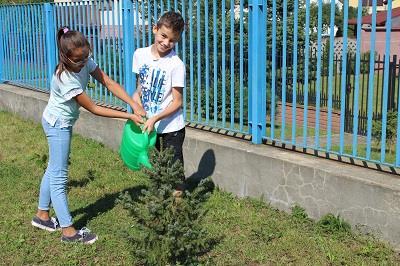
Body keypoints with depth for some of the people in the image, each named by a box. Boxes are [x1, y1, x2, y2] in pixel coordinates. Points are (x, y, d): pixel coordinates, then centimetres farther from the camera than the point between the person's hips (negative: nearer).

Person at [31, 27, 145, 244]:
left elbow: (109, 83, -15)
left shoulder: (85, 62, -13)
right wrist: (128, 117, -30)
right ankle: (69, 231, 2)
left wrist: (134, 105, -27)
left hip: (63, 122, 9)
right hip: (57, 124, -9)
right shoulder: (66, 79, -34)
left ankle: (42, 215, 32)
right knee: (59, 176, -3)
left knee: (54, 169, 18)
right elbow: (93, 109, -29)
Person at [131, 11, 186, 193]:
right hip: (148, 123, 5)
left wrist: (155, 118, -24)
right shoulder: (140, 55, -2)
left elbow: (177, 102, -14)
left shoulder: (176, 64, -17)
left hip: (171, 127, -5)